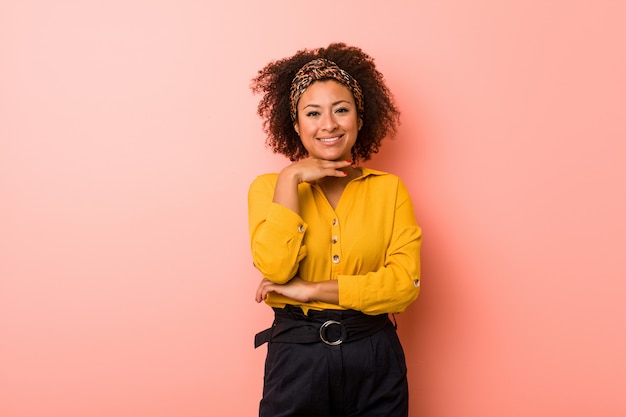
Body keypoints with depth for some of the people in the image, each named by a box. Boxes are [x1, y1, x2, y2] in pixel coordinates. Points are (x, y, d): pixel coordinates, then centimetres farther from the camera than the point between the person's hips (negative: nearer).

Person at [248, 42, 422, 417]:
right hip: (296, 357, -1)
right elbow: (275, 267, -15)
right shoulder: (269, 187, 1)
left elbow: (405, 282, -11)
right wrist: (290, 178, -14)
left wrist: (310, 290, -14)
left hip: (375, 361, 1)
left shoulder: (389, 189, 1)